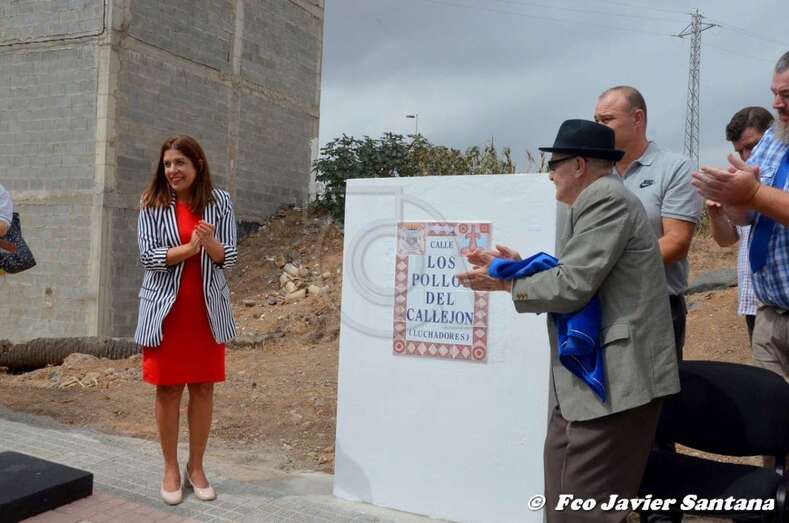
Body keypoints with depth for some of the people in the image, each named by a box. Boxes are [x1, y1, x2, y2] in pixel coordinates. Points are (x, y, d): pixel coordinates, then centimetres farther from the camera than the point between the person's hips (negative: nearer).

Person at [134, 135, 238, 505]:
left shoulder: (219, 201, 0)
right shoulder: (152, 203, -2)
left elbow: (228, 258, -3)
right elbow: (148, 256, -9)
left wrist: (209, 242, -25)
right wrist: (190, 246, -22)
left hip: (208, 310, 1)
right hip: (165, 310, -1)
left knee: (203, 388, 8)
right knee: (168, 389, 6)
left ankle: (196, 466, 23)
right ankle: (171, 469, 21)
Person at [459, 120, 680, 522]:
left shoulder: (605, 199, -13)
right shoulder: (596, 201, 21)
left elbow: (572, 287, -19)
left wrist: (506, 283, -6)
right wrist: (518, 268, 8)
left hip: (614, 378, -11)